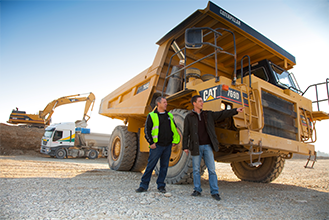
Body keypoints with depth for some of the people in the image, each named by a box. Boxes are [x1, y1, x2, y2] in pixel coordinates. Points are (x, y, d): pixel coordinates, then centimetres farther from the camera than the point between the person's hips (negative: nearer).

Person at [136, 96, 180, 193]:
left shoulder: (169, 115, 13)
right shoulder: (152, 115, -1)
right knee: (150, 165, -1)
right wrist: (151, 143, -9)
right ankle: (144, 185, 11)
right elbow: (147, 131, -3)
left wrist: (175, 140, 10)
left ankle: (161, 185, 20)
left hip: (168, 145, 4)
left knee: (164, 166, 8)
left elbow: (174, 129, 19)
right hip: (157, 145, -4)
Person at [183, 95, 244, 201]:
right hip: (196, 147, -2)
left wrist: (235, 110, -3)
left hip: (207, 146, 2)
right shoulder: (189, 117, 2)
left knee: (212, 169, 3)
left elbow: (221, 114, 5)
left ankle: (214, 192, 13)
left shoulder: (208, 114, 10)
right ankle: (197, 190, 22)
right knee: (196, 169, 8)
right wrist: (185, 147, -2)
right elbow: (186, 133, 1)